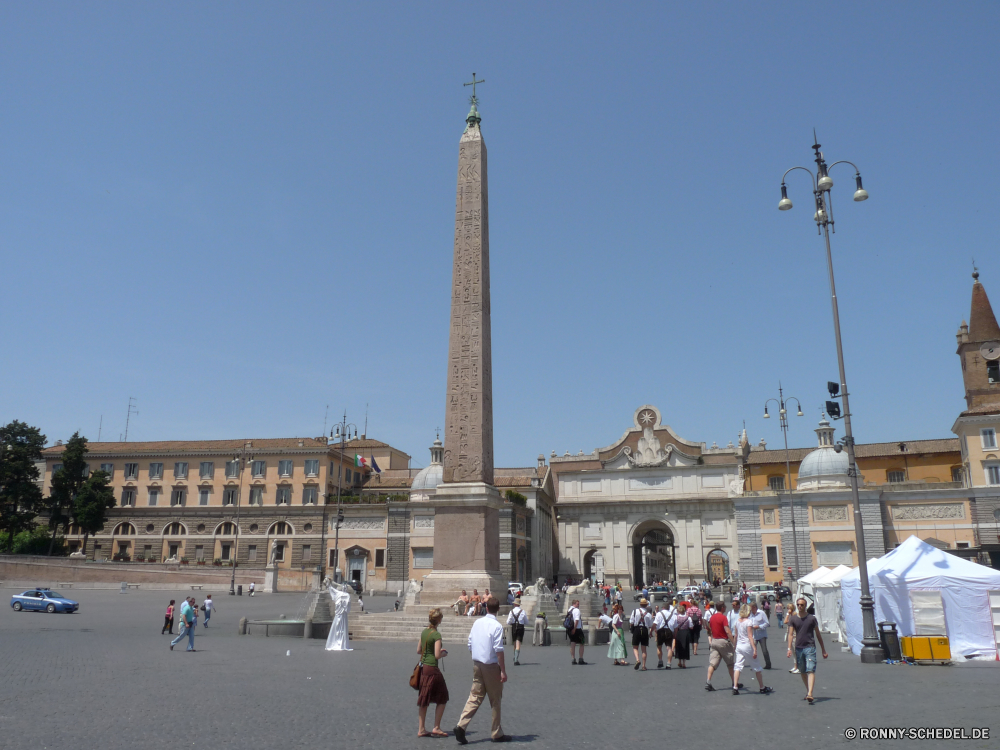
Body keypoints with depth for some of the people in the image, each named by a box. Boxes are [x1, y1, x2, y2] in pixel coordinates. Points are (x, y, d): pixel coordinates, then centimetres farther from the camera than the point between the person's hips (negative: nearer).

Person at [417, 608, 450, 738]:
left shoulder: (424, 632, 8)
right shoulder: (436, 635, -15)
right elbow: (437, 655, -19)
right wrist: (444, 653, 2)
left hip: (423, 667, 8)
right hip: (432, 669, -8)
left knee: (424, 700, 13)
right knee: (442, 699, 7)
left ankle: (421, 729, 16)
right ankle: (436, 728, 8)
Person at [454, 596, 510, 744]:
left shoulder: (477, 623, 6)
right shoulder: (497, 626, -14)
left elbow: (470, 645, 11)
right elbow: (499, 650, -17)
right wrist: (503, 671, -13)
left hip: (476, 664, 6)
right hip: (491, 666, -5)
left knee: (475, 696, 9)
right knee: (495, 700, 7)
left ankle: (461, 725, -5)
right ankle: (497, 733, 17)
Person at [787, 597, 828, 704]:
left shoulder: (812, 618, 3)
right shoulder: (793, 618, 5)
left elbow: (818, 634, 10)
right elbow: (790, 634, 0)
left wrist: (823, 650, 12)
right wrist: (789, 648, -11)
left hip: (810, 647, -3)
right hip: (798, 648, 3)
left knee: (811, 671, -13)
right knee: (802, 672, 12)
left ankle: (810, 694, -21)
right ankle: (808, 691, 27)